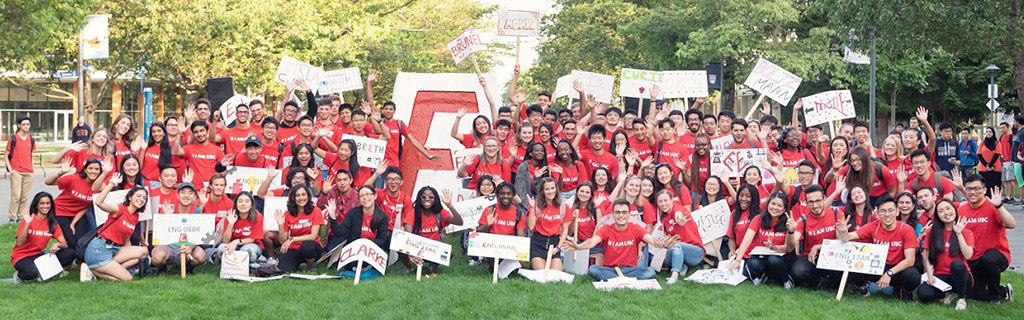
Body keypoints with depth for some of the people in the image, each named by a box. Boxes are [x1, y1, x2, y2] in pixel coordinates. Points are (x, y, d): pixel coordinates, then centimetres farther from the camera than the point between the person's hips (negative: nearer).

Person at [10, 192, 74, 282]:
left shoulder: (52, 223, 3)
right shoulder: (28, 219, -11)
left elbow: (65, 245, -2)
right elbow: (19, 244, -20)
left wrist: (57, 244, -26)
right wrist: (27, 224, -28)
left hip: (38, 256, 5)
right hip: (21, 257, -5)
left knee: (70, 253, -14)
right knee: (32, 273, -38)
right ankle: (19, 275, -3)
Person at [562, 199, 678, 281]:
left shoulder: (635, 229, 0)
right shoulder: (606, 230, 0)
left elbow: (651, 239, -17)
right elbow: (592, 241, -18)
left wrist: (663, 244, -42)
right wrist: (578, 246, -42)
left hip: (630, 269, 0)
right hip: (609, 269, 0)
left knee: (650, 272, -28)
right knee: (592, 269, -29)